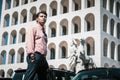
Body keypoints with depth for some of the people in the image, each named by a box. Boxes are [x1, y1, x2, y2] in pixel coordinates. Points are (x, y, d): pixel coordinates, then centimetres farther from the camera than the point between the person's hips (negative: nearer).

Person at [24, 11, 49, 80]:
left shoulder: (43, 32, 29)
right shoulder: (33, 28, 7)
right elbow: (29, 41, -7)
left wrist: (44, 57, 12)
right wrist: (31, 53, -21)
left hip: (43, 57, 9)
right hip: (35, 55, -8)